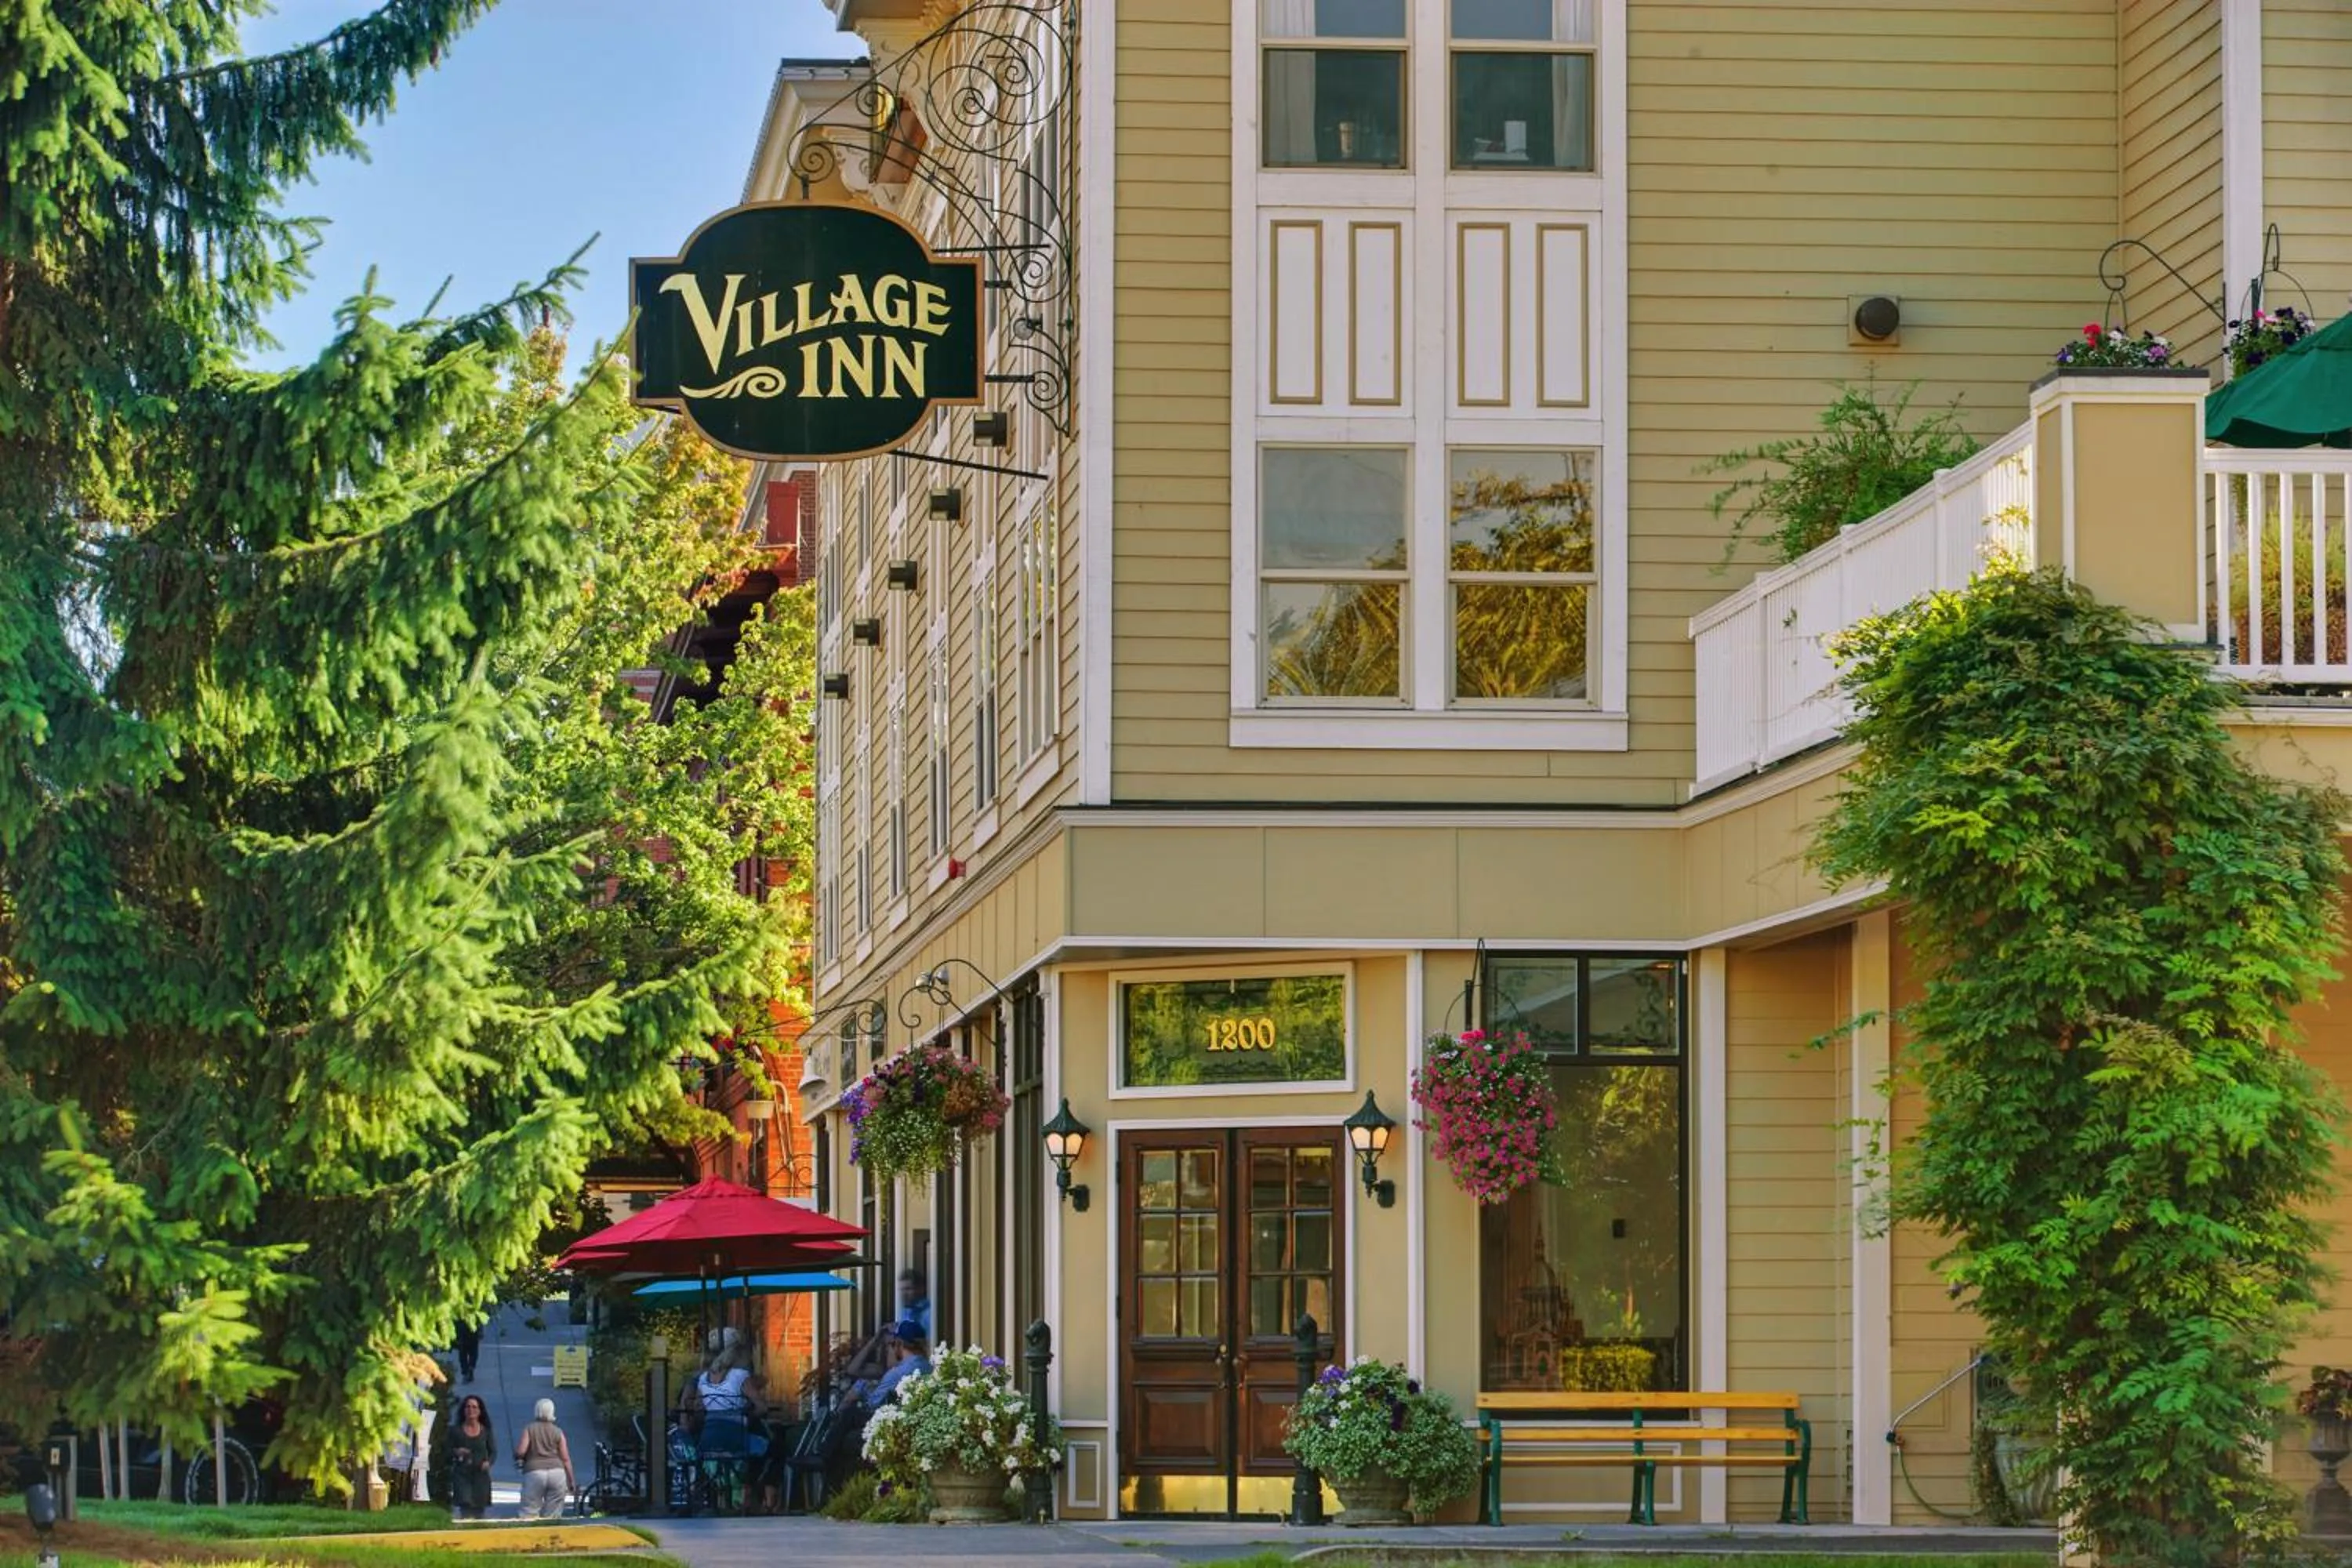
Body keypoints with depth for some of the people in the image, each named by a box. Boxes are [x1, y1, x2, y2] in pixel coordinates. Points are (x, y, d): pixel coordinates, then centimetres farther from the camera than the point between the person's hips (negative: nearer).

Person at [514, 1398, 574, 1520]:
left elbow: (520, 1451, -5)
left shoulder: (529, 1429, 6)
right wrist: (571, 1482, 11)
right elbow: (566, 1459, 5)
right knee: (552, 1516, 4)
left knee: (529, 1515, -3)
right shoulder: (558, 1432, 9)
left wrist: (519, 1459, 18)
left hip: (534, 1472, -2)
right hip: (557, 1472, 2)